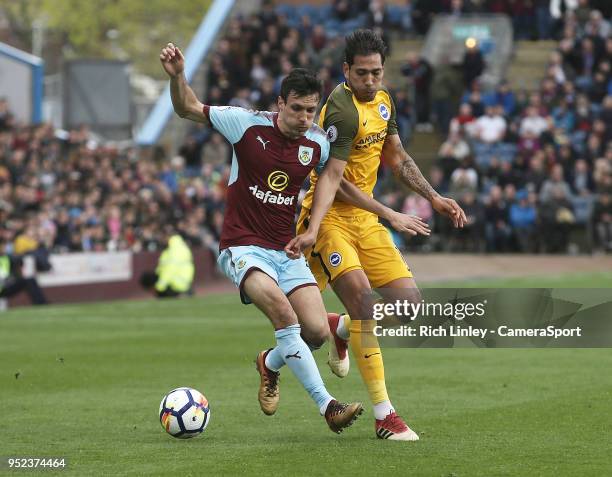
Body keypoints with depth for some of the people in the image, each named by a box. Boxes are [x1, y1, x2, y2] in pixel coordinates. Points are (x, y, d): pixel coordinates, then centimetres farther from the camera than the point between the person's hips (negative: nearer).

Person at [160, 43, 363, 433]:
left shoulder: (318, 144, 0)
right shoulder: (248, 124, -9)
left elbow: (332, 170, 22)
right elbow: (188, 109, 2)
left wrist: (313, 231, 10)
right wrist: (177, 76, -18)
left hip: (286, 250, 4)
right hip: (243, 248, -4)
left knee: (318, 331, -11)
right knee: (283, 310, -31)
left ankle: (270, 364, 25)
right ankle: (327, 405, -29)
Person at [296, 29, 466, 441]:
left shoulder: (383, 101, 8)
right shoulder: (342, 110, -19)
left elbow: (397, 158, 22)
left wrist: (434, 198, 13)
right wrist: (388, 215, -19)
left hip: (364, 218, 8)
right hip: (328, 217, -8)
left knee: (410, 303, -3)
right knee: (361, 294, -26)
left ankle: (341, 328, 28)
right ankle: (383, 414, -22)